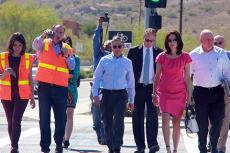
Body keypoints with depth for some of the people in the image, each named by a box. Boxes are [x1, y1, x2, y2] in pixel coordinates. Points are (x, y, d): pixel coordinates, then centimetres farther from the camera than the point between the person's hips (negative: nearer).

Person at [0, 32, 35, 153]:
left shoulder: (27, 58, 2)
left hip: (22, 95, -2)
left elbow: (30, 78, 8)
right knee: (10, 122, 8)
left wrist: (32, 97, 8)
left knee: (16, 120, -15)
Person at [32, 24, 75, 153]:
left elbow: (72, 66, 4)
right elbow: (36, 45, -18)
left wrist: (67, 56, -12)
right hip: (45, 85, -1)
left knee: (61, 118, 5)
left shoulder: (67, 48, 11)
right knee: (44, 117, 0)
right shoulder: (44, 43, 5)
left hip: (61, 86, 2)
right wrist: (43, 36, -37)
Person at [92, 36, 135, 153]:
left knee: (118, 121, -15)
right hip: (106, 94, 1)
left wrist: (131, 100, 13)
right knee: (107, 123, 6)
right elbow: (96, 77, 7)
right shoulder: (104, 60, 3)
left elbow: (130, 82, 12)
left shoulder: (127, 62, 6)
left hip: (121, 94, -1)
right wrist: (95, 94, 0)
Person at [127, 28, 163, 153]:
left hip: (153, 88, -1)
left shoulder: (159, 53, 5)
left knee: (152, 116, -13)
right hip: (138, 88, 1)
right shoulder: (134, 51, 5)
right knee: (137, 118, 3)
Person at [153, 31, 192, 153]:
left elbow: (187, 77, 5)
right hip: (164, 92, 0)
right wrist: (154, 94, 6)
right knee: (165, 119, -16)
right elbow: (157, 76, 7)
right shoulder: (162, 57, 2)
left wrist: (188, 94, 2)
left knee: (176, 122, 4)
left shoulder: (185, 57, 1)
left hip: (179, 92, 0)